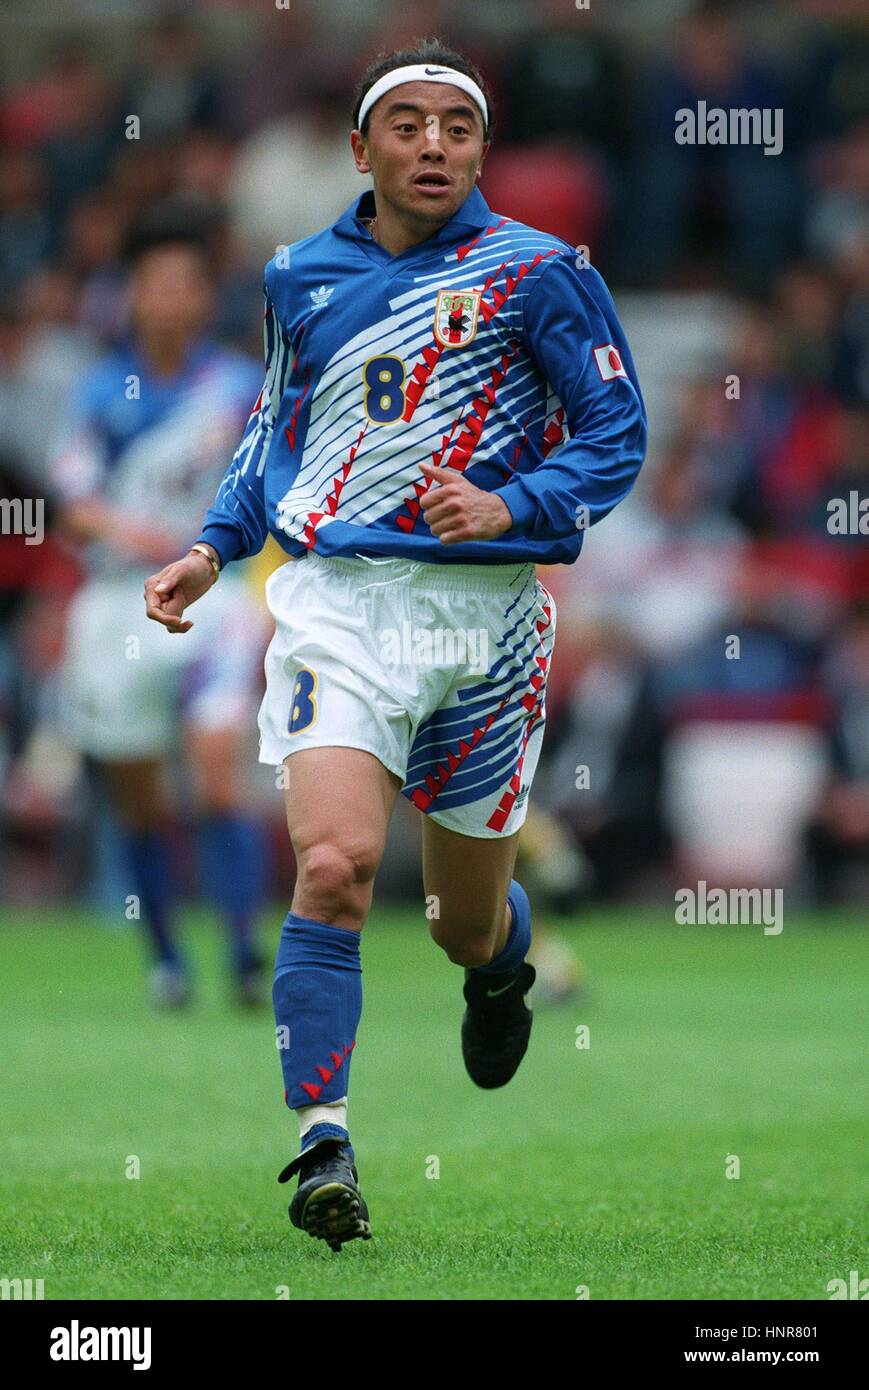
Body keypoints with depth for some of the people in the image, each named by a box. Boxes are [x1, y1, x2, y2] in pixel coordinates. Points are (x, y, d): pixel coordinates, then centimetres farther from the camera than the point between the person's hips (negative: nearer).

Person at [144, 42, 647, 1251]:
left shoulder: (536, 273, -2)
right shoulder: (301, 277, 9)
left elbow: (616, 432, -1)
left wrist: (511, 507, -16)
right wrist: (215, 547, 15)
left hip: (483, 608, -1)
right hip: (335, 597, 1)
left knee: (466, 921, 12)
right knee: (334, 866, -22)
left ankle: (502, 964, 51)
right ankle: (322, 1147, -20)